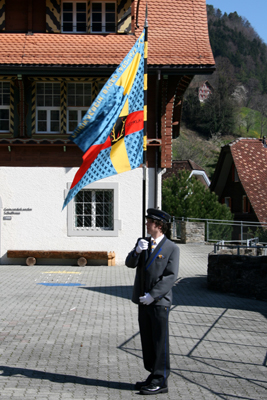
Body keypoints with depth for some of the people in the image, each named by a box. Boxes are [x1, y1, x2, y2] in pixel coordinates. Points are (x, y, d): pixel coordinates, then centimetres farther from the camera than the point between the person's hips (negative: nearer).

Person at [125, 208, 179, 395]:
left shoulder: (172, 248, -9)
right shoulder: (143, 242, 10)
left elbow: (171, 277, -15)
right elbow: (130, 263, 1)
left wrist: (152, 295, -20)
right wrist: (137, 251, -19)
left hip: (159, 302, -7)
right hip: (144, 301, 7)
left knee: (160, 341, -1)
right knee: (147, 340, 12)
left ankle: (161, 381, 5)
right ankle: (154, 375, 23)